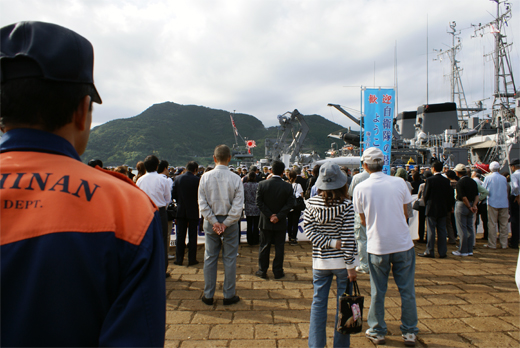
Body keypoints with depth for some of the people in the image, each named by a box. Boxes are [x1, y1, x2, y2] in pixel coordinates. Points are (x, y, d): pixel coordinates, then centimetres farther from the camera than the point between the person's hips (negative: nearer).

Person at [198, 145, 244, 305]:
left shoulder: (206, 177, -5)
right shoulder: (235, 178, -10)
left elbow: (202, 203, -7)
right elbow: (238, 206, -13)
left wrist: (214, 222, -6)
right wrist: (226, 223, -7)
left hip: (211, 222, 2)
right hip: (230, 221, -1)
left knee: (210, 258, 12)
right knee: (229, 259, 8)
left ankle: (208, 295, 21)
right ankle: (229, 295, 18)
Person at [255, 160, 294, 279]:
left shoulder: (262, 184, -8)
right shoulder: (287, 186, -8)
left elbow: (259, 202, -10)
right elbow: (290, 204, -11)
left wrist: (269, 215, -10)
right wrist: (279, 216, -13)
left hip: (265, 221, 0)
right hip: (281, 223, 0)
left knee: (264, 247, 11)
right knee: (279, 247, 10)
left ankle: (262, 271, 19)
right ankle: (278, 272, 17)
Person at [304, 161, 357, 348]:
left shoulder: (312, 202, -4)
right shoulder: (346, 205, -12)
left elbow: (307, 227, -6)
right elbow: (348, 238, -12)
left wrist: (329, 243, -7)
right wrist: (351, 266, -7)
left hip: (320, 261, 3)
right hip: (341, 261, -2)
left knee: (318, 303, 12)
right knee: (343, 304, 11)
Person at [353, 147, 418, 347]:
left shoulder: (361, 188, -8)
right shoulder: (399, 183, -4)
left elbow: (363, 220, 2)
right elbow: (405, 214, 6)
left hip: (377, 246, -1)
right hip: (403, 244, 1)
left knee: (377, 292, 12)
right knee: (407, 290, 14)